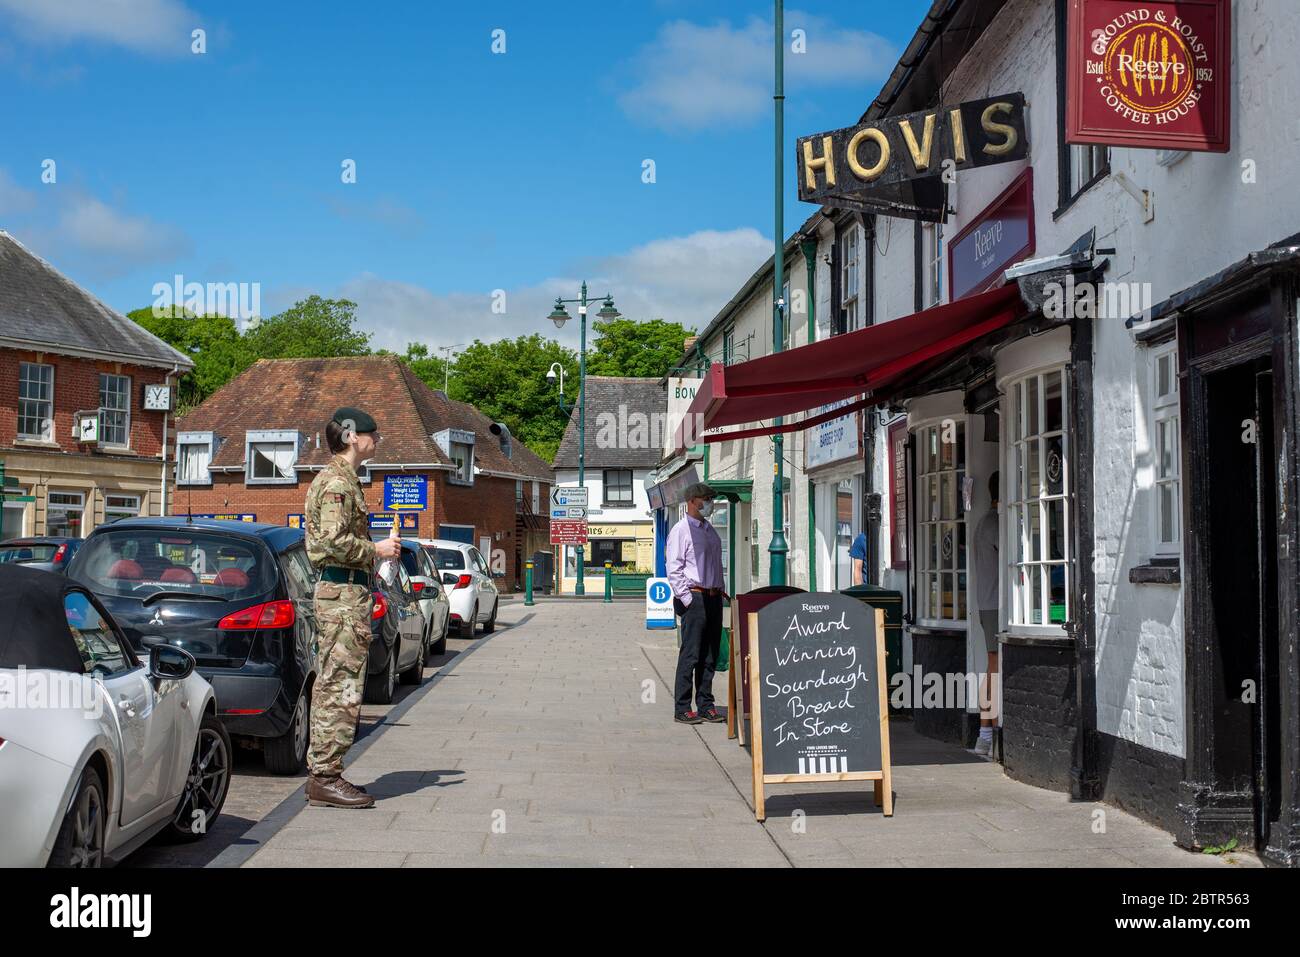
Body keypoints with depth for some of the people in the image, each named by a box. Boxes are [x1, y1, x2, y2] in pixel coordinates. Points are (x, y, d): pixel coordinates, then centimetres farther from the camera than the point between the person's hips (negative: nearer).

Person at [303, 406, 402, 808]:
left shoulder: (342, 480, 21)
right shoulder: (336, 482, -13)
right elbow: (333, 541, -24)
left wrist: (377, 549, 17)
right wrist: (376, 550, -13)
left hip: (339, 590, 11)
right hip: (343, 592, -11)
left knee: (331, 687, 13)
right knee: (341, 689, -9)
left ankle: (320, 773, 19)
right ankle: (326, 778, -7)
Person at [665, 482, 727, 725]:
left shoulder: (710, 530, 18)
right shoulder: (681, 530, -7)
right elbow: (674, 569, -11)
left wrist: (721, 590, 15)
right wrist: (687, 599, -16)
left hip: (714, 597, 8)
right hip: (694, 597, -8)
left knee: (710, 655, 9)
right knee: (690, 654, -7)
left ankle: (705, 705, 15)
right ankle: (682, 709, -2)